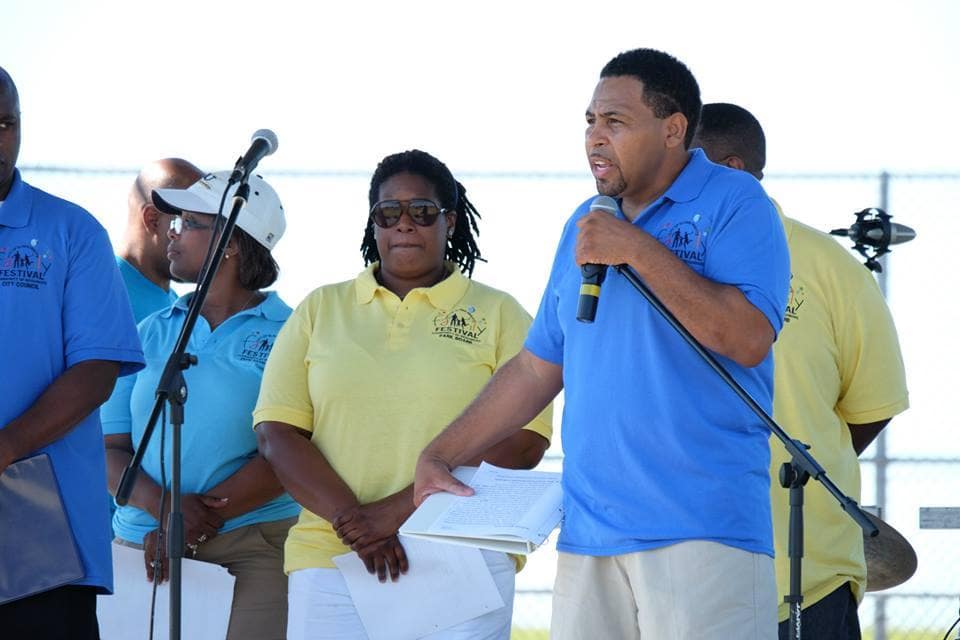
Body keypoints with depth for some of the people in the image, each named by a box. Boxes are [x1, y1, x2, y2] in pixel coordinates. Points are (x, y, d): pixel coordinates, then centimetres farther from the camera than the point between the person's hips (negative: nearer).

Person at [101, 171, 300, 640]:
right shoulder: (151, 333, 17)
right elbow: (109, 450, 9)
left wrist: (202, 517, -16)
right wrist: (164, 506, -11)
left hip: (255, 544, -3)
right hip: (142, 542, 3)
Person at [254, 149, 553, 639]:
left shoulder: (498, 315, 8)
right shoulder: (321, 310, 14)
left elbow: (523, 441, -5)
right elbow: (277, 432, 5)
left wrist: (400, 509, -14)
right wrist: (352, 520, -12)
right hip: (330, 558, 2)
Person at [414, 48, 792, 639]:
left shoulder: (733, 203, -1)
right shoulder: (586, 225, 19)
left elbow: (747, 339, -15)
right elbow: (537, 368, 25)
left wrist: (638, 250, -14)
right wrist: (440, 456, 18)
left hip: (704, 529, -6)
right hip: (589, 530, 6)